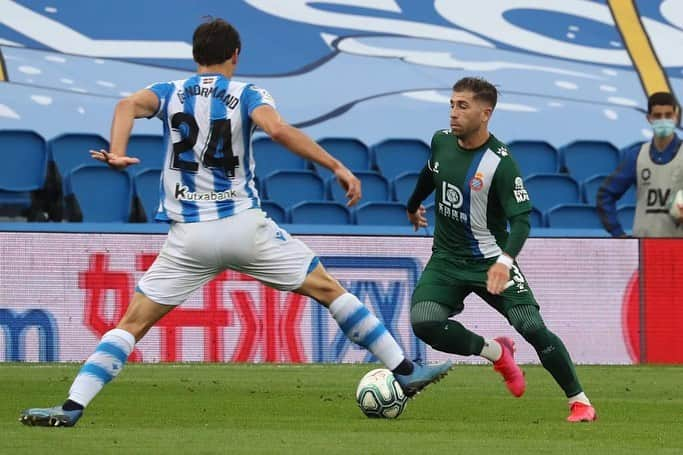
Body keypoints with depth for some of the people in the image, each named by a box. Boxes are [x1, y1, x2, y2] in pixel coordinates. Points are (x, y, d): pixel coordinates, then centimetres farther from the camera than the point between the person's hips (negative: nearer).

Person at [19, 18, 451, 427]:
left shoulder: (169, 93, 9)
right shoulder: (248, 95, 2)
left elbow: (130, 104, -13)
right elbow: (278, 129, -18)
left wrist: (117, 152, -27)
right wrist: (337, 167, -18)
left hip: (189, 238, 1)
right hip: (245, 225, -1)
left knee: (132, 323, 6)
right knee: (330, 290, 12)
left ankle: (72, 407, -9)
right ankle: (405, 371, 12)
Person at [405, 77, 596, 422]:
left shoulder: (501, 162, -19)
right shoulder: (441, 141, -2)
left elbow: (521, 219, -21)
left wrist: (505, 261, -39)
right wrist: (413, 206, 40)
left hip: (489, 260, -5)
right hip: (446, 260, 5)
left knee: (532, 327, -17)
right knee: (424, 322, -20)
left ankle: (579, 402, -1)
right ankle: (496, 352, 6)